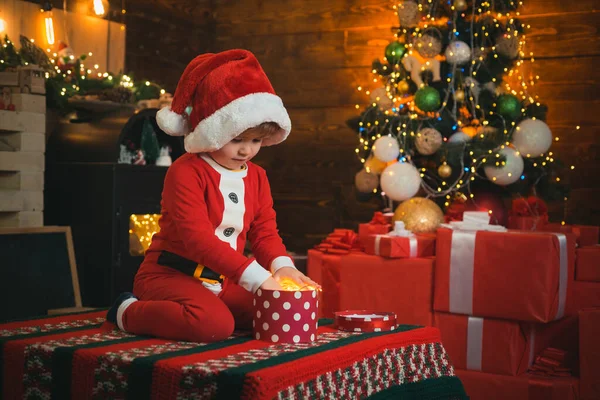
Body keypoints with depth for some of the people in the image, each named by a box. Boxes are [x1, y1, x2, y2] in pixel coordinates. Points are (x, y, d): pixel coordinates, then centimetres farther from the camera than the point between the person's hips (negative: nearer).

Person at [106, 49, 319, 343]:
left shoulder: (256, 177, 8)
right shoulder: (187, 172, -17)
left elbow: (265, 232, 5)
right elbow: (198, 238, -27)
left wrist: (282, 266, -20)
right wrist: (256, 276, -33)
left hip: (223, 282, 8)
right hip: (172, 275, -8)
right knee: (215, 324, -34)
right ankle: (131, 312, -7)